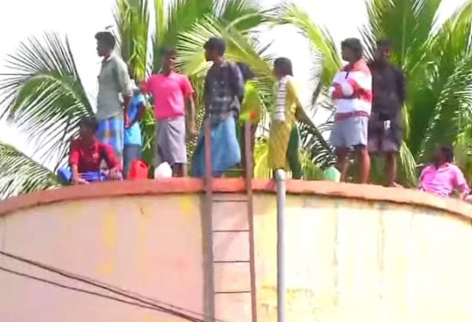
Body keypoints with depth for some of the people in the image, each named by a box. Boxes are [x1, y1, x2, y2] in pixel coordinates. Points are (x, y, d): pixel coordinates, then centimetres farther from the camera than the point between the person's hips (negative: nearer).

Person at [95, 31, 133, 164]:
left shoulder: (117, 64, -7)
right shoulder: (104, 64, 19)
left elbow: (127, 92, -9)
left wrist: (125, 114, -3)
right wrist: (97, 114, 14)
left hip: (113, 116, -8)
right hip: (102, 115, 8)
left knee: (112, 151, -9)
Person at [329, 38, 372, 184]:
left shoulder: (362, 70, -3)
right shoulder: (343, 71, 22)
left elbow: (346, 89, -16)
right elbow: (332, 91, 10)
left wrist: (338, 90, 2)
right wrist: (343, 91, -7)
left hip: (356, 115, -9)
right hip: (341, 115, 9)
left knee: (361, 150, -12)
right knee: (340, 152, 6)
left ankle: (363, 186, -18)